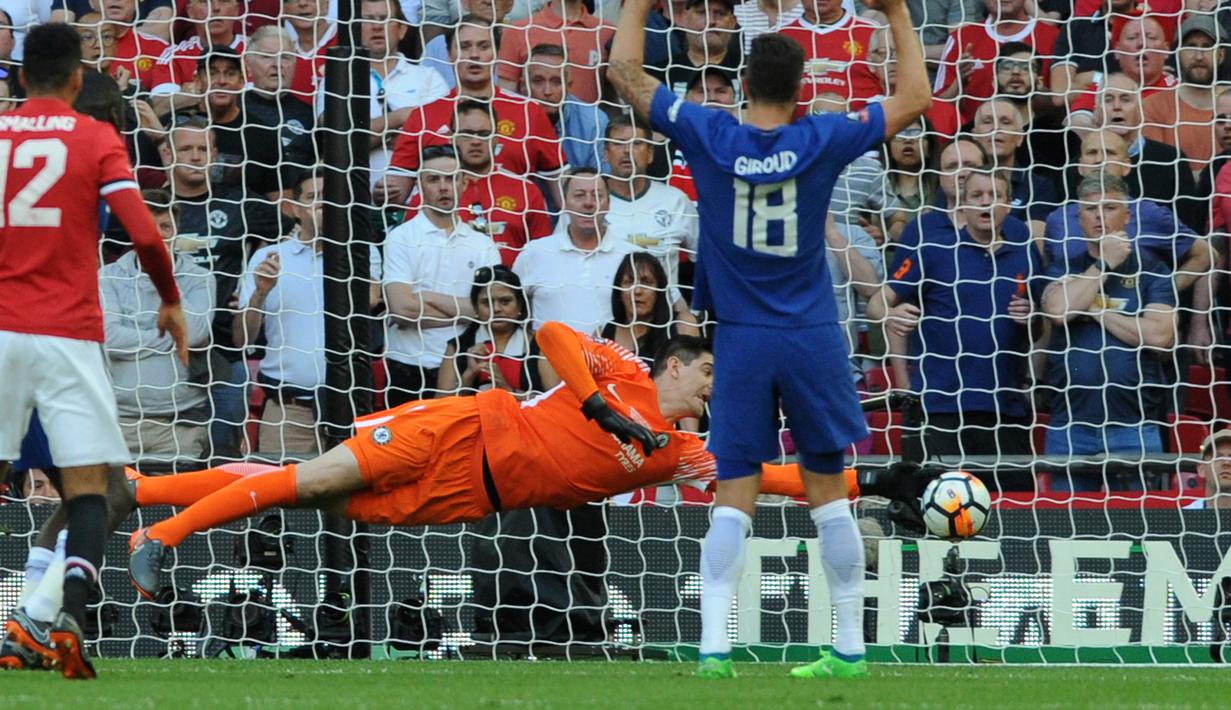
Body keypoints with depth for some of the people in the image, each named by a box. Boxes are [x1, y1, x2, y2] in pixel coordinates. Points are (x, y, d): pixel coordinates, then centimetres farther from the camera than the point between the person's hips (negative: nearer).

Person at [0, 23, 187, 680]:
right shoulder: (97, 139, 1)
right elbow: (144, 235, -7)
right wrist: (171, 302, 8)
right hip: (68, 335, -2)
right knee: (87, 488, 1)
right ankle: (69, 621, -20)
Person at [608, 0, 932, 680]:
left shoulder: (707, 135, -7)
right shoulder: (822, 140, -7)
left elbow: (624, 72, 4)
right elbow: (914, 99, 6)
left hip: (740, 341, 0)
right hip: (813, 338, 0)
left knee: (734, 496, 1)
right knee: (827, 488, 7)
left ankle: (713, 645, -10)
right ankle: (850, 648, 9)